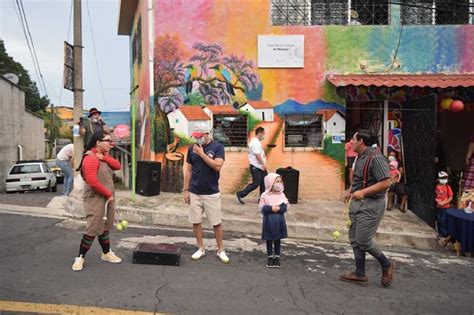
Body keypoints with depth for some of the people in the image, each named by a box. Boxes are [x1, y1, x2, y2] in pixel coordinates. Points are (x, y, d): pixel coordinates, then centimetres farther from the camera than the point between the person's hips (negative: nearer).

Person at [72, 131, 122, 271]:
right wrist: (109, 194, -16)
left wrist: (105, 158, -15)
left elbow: (117, 166, 2)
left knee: (104, 228, 17)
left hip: (107, 199, 9)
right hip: (95, 199, -9)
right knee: (92, 230, -7)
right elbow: (92, 181, -25)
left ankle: (106, 254, 27)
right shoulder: (90, 158, -18)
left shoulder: (104, 155, 13)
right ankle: (80, 258, 5)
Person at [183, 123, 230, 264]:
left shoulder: (218, 147, -5)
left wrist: (202, 154, -18)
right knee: (195, 222, 7)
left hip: (212, 193, -3)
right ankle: (201, 249, 23)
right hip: (194, 193, 3)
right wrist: (186, 190, 5)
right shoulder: (192, 148, 5)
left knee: (216, 223, 4)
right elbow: (188, 170, 8)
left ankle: (221, 250, 17)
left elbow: (217, 166, -17)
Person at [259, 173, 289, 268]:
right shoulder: (265, 195, -9)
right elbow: (262, 208, -11)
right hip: (269, 221, -2)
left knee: (278, 239, 11)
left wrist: (279, 208, -20)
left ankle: (277, 257, 23)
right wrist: (271, 208, -23)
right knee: (269, 240, 9)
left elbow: (286, 206, -2)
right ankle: (270, 257, 23)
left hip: (279, 221, 2)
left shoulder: (282, 194, 0)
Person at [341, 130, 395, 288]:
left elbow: (385, 182, -24)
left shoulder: (376, 158, -18)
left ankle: (387, 265, 20)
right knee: (354, 238, 11)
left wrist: (363, 192, -26)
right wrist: (350, 190, 11)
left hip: (371, 204, -10)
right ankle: (360, 275, 22)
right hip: (357, 203, 10)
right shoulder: (360, 157, 11)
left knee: (363, 240, -5)